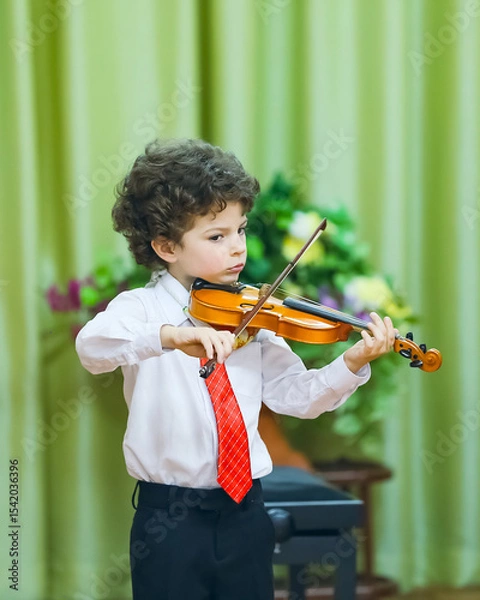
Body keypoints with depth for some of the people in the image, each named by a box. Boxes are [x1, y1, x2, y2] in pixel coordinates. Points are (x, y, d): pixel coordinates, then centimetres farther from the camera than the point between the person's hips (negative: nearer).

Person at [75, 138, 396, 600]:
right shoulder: (140, 308, -7)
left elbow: (295, 394, 1)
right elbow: (92, 346, -28)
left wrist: (351, 364, -17)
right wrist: (171, 336, -45)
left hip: (244, 512, 4)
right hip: (168, 519, -4)